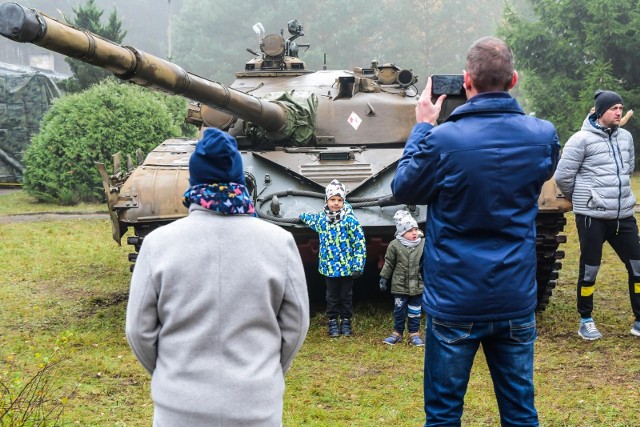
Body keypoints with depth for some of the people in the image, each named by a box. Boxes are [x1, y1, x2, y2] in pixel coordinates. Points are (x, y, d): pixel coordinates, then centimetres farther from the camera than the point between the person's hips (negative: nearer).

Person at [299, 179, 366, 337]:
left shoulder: (350, 220, -13)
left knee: (346, 296, 11)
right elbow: (310, 219, 28)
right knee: (332, 296, 12)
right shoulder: (321, 218, 0)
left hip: (347, 267, -3)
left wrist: (358, 266, -14)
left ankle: (346, 321, 24)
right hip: (329, 267, 3)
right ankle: (333, 322, 22)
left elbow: (360, 243, -12)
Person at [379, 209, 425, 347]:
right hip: (400, 286, -1)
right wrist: (383, 278, 2)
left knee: (414, 311, 9)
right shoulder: (394, 245, -7)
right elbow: (389, 264, 1)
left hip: (417, 286, 1)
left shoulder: (423, 244, -3)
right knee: (399, 311, 7)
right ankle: (397, 333, 21)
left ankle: (414, 334, 20)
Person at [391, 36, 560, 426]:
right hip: (517, 300, 3)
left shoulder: (443, 140, -18)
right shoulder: (543, 136, -7)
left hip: (454, 301, -3)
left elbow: (403, 189, 0)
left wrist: (423, 126, 7)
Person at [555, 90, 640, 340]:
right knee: (589, 269, 4)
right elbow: (563, 176, -8)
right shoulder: (582, 139, -10)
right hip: (592, 216, -6)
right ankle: (586, 321, 19)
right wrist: (578, 198, 7)